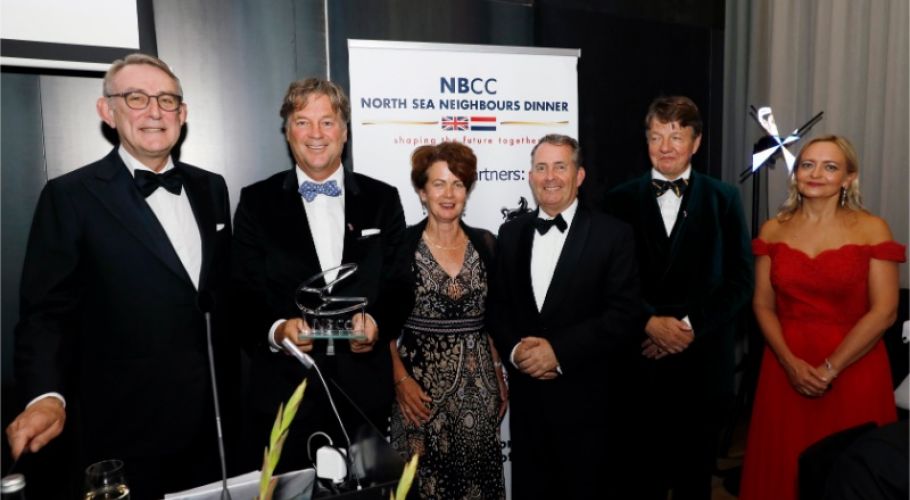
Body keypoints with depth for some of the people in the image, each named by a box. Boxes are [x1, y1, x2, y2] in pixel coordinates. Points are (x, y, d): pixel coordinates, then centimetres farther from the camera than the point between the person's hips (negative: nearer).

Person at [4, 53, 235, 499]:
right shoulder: (71, 196, -8)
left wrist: (236, 381, 9)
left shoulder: (210, 188, 6)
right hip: (126, 429, -4)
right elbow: (45, 312, -9)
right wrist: (47, 396, -24)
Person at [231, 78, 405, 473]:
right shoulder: (257, 202, 3)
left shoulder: (382, 200, 5)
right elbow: (243, 295, -1)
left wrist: (376, 320, -16)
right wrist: (275, 330, -20)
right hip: (286, 391, -1)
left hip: (365, 390, 1)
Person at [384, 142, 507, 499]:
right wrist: (400, 378, -11)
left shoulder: (486, 244, 3)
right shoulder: (401, 245, -6)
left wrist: (500, 376, 6)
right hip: (421, 380, -2)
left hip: (478, 383, 3)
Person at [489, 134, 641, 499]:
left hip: (584, 397, -3)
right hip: (525, 394, 4)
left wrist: (559, 351, -18)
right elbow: (497, 305, 8)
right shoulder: (511, 232, 7)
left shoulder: (612, 234, -5)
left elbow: (624, 314, -12)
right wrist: (514, 349, -11)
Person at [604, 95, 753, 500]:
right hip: (639, 361, 0)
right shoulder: (621, 200, 3)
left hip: (702, 362, 0)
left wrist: (691, 326, -11)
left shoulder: (724, 199, 4)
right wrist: (650, 323, -14)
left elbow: (740, 280, -1)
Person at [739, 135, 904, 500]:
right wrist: (791, 363, -11)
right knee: (783, 468, 12)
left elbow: (884, 312, -9)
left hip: (853, 371, -2)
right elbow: (763, 306, 2)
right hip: (785, 369, 2)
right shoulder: (773, 230, 4)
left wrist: (829, 368, -13)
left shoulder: (872, 229, -4)